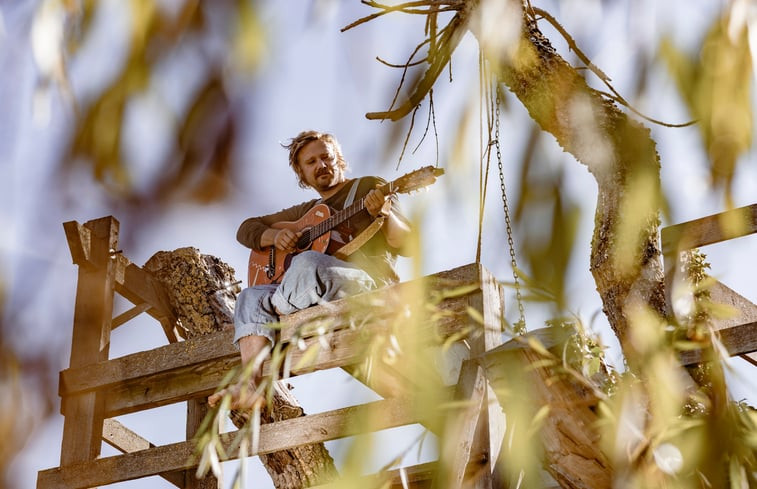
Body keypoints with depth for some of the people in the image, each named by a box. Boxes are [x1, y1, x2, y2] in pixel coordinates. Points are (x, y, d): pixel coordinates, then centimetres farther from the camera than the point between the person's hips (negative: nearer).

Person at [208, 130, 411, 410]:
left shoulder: (369, 187, 11)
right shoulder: (307, 211, 28)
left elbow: (406, 245, -1)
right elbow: (246, 229, 28)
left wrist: (385, 212, -22)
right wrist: (274, 235, 5)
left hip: (371, 281, -6)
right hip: (321, 299, 6)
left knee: (309, 263, -35)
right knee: (250, 297, -14)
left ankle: (269, 313, -8)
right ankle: (251, 384, -32)